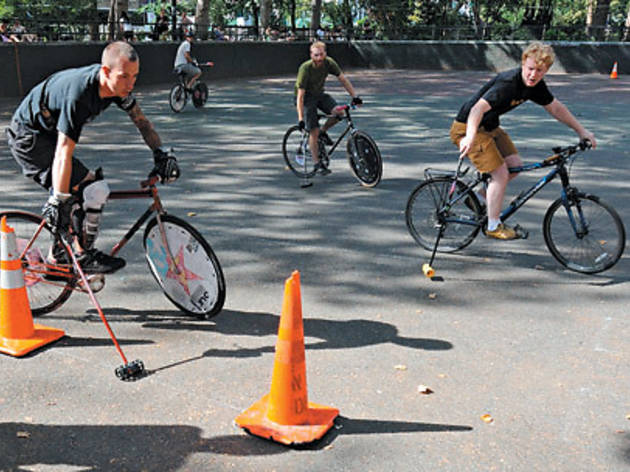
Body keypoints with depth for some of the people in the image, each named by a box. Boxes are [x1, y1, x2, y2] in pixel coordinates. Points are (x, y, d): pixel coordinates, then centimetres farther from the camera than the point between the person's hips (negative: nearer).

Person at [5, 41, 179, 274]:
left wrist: (161, 154, -5)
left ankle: (57, 259, 33)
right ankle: (84, 256, -2)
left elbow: (141, 120, 3)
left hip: (47, 134, 9)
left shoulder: (117, 85, -11)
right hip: (29, 139, -9)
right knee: (94, 189, -18)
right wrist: (58, 202, -36)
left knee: (74, 194, 17)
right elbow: (63, 154, -36)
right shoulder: (78, 93, -34)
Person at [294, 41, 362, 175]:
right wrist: (300, 118, -34)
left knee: (339, 112, -21)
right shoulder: (305, 68, -27)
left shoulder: (329, 63, -14)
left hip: (320, 94, 5)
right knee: (313, 132, -10)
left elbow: (343, 79, -5)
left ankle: (323, 132, 7)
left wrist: (354, 96, -14)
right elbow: (300, 95, -28)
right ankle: (317, 164, 2)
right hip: (306, 97, -5)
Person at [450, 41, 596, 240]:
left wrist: (581, 130, 16)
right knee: (500, 173, -12)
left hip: (490, 126, 9)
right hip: (468, 127, -9)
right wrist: (470, 137, -56)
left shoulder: (536, 85, -2)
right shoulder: (508, 83, -28)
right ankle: (493, 226, 0)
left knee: (515, 165, 3)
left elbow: (555, 107, 14)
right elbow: (478, 108, -40)